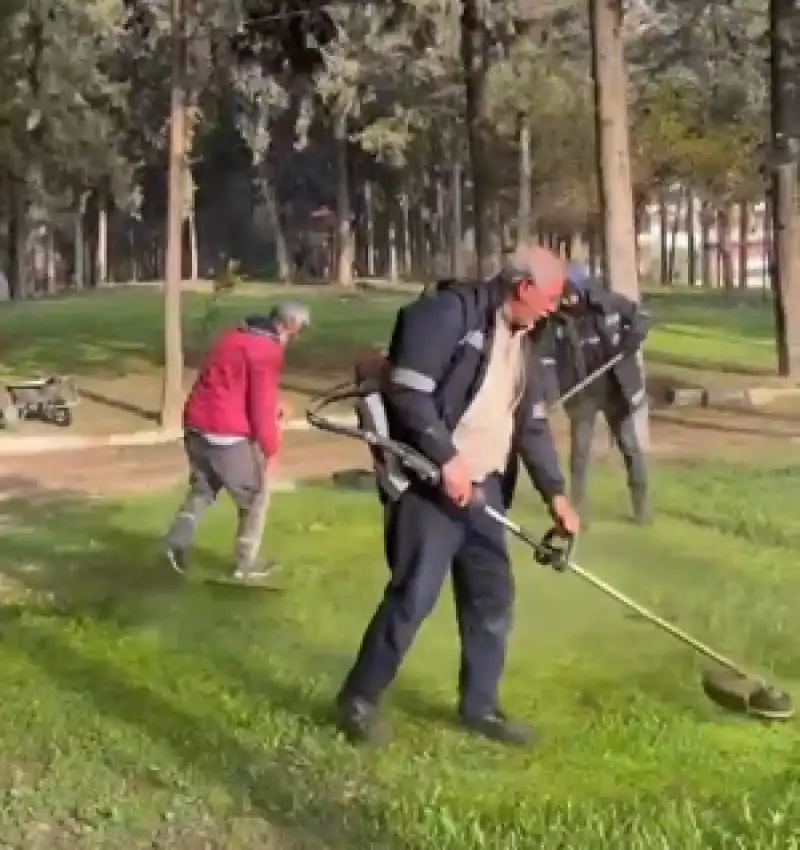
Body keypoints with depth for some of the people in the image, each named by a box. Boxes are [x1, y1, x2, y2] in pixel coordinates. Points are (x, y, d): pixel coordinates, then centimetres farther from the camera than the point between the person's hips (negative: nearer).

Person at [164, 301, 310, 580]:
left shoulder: (234, 336, 14)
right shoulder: (267, 351, -13)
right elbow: (262, 406, -14)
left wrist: (274, 410, 24)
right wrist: (270, 447, -3)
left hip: (196, 427, 8)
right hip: (228, 436, -8)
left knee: (202, 488, 24)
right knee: (255, 497, 10)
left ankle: (178, 541, 6)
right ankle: (246, 564, 15)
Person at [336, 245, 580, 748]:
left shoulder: (524, 341, 13)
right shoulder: (451, 312, -14)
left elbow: (533, 424, 17)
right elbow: (408, 391, -21)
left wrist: (555, 493, 11)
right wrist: (447, 460, -21)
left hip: (485, 487, 9)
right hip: (430, 483, -8)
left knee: (493, 596, 10)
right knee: (413, 596, -7)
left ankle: (479, 704, 24)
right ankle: (358, 699, 9)